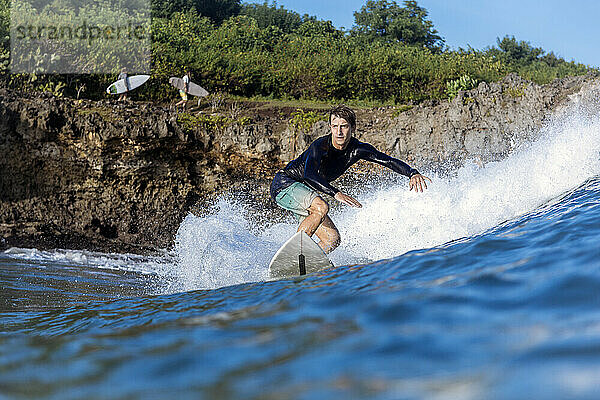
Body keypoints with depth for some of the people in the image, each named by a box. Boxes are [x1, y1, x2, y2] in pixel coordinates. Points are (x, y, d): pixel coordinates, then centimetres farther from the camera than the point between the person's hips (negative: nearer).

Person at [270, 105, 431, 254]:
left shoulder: (357, 149, -8)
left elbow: (389, 161, -9)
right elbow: (310, 174, -43)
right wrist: (336, 193, -54)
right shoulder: (320, 146, -27)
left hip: (306, 195, 8)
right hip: (284, 184, -7)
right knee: (321, 207, -36)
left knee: (332, 239, -4)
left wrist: (413, 174, -26)